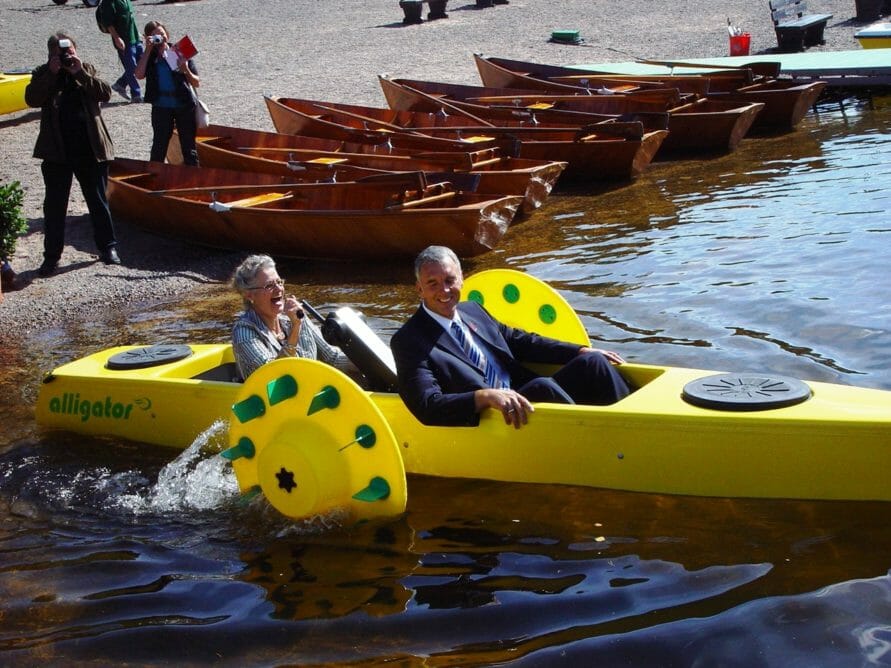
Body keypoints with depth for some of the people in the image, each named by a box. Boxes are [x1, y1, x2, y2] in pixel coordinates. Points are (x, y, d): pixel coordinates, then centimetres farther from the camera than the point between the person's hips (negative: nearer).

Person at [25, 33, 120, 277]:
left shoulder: (87, 70, 7)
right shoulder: (43, 74, 5)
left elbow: (105, 93, -8)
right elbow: (32, 99, -12)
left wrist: (80, 73, -14)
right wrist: (52, 73, -16)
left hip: (90, 149, 1)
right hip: (56, 152, 0)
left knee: (98, 201, 10)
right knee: (54, 205, 3)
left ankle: (108, 247, 23)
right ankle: (52, 255, 8)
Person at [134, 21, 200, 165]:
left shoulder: (179, 52, 2)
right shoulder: (148, 57, 5)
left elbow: (196, 83, 1)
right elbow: (139, 75, -17)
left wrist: (186, 71, -20)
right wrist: (148, 50, -12)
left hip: (184, 105, 0)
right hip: (161, 106, 0)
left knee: (189, 146, 4)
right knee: (159, 144, 1)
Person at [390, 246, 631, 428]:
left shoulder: (472, 310, 17)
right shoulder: (409, 341, -8)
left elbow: (520, 341, 26)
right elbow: (427, 406, -20)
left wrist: (582, 352, 17)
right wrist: (485, 397, -34)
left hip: (520, 400, 8)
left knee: (592, 362, -5)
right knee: (542, 386, -33)